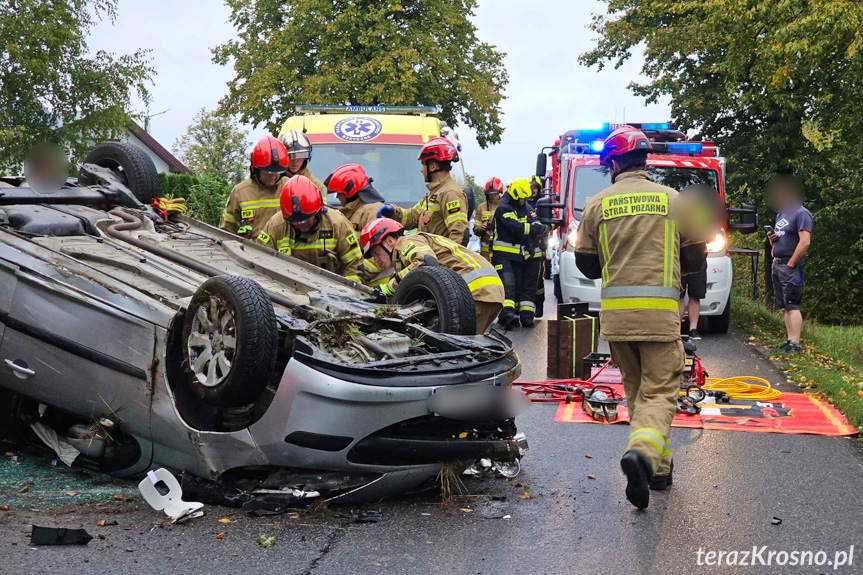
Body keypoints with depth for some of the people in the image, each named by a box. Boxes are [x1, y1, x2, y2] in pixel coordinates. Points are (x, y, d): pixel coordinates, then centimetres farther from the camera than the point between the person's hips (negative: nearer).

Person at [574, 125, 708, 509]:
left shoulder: (597, 204, 4)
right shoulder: (673, 199, 4)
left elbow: (585, 263, 9)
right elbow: (695, 258, 8)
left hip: (615, 313, 2)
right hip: (660, 311, -2)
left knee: (636, 389, 16)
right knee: (659, 391, -1)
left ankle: (658, 467, 21)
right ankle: (643, 451, -27)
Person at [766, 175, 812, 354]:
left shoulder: (801, 214, -10)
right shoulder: (781, 213, 19)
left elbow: (805, 242, -19)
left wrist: (790, 264, -18)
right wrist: (771, 238, 3)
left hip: (790, 266, -9)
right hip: (777, 264, 9)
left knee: (792, 306, -11)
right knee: (785, 306, 9)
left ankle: (795, 344, -12)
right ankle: (789, 341, 13)